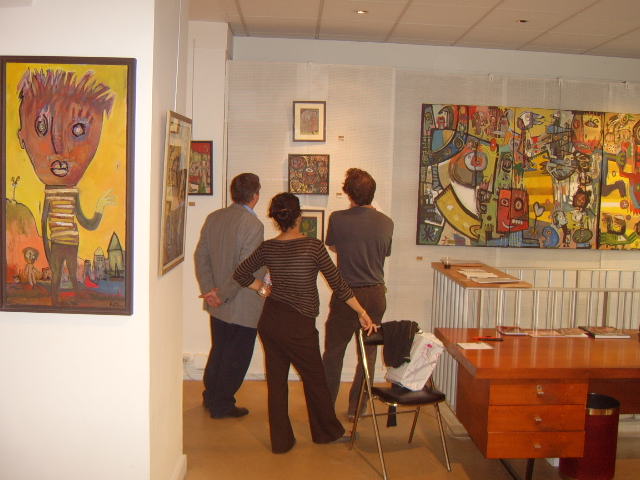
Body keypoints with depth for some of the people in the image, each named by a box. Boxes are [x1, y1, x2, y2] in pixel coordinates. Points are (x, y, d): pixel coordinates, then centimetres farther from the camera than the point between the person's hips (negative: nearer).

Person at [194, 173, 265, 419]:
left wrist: (209, 289, -1)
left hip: (217, 305, 7)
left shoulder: (213, 218, 3)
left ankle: (210, 396, 37)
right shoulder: (253, 225, -20)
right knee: (236, 356, 9)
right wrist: (223, 295, -15)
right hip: (243, 306, -7)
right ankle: (222, 405, 21)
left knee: (218, 350, 23)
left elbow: (201, 256, 3)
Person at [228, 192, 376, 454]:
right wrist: (362, 312, -2)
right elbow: (338, 284, -10)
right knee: (314, 379, 14)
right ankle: (327, 432, 32)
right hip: (298, 325, -4)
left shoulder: (268, 247, -1)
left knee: (276, 379, 12)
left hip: (269, 321, 4)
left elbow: (240, 274, 6)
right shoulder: (313, 246, -13)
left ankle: (280, 441, 21)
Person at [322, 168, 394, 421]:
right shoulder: (386, 222, -3)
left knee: (333, 352, 13)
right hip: (376, 295, 2)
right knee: (368, 353, 13)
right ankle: (356, 408, 21)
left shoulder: (338, 219, -11)